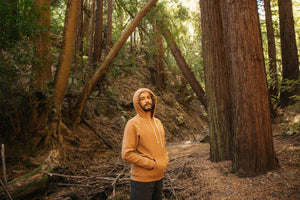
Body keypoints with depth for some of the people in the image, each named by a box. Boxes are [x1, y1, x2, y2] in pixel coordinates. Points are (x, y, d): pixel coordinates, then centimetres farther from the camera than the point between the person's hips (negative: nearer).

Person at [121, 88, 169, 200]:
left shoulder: (157, 122, 9)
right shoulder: (133, 124, -13)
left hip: (159, 177, 7)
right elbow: (127, 154, -18)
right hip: (142, 180, -7)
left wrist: (165, 160, 2)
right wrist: (152, 164, -17)